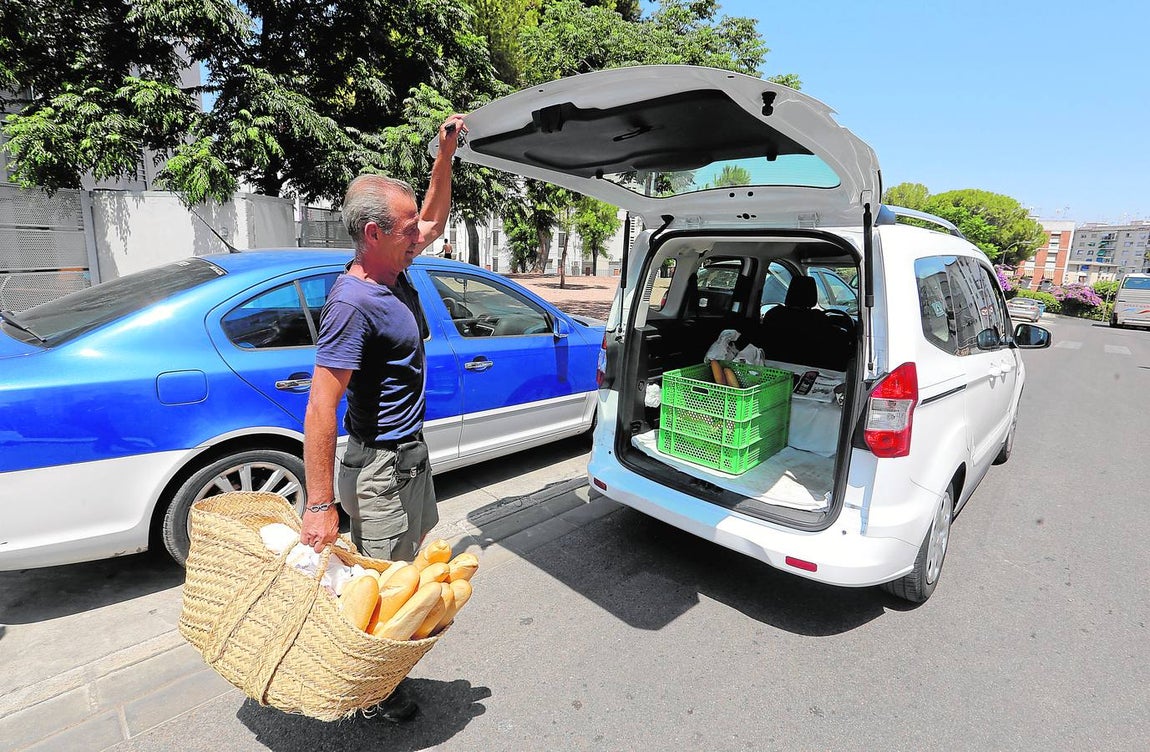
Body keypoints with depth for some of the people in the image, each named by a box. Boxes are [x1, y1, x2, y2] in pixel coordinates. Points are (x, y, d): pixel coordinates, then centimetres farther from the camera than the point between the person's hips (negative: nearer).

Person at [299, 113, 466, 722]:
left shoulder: (395, 272, 0)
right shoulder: (352, 302, -27)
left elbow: (433, 219, 18)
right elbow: (320, 409, -29)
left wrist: (446, 153, 8)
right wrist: (321, 505, -28)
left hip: (411, 452, 10)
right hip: (379, 466, -9)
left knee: (408, 558, 27)